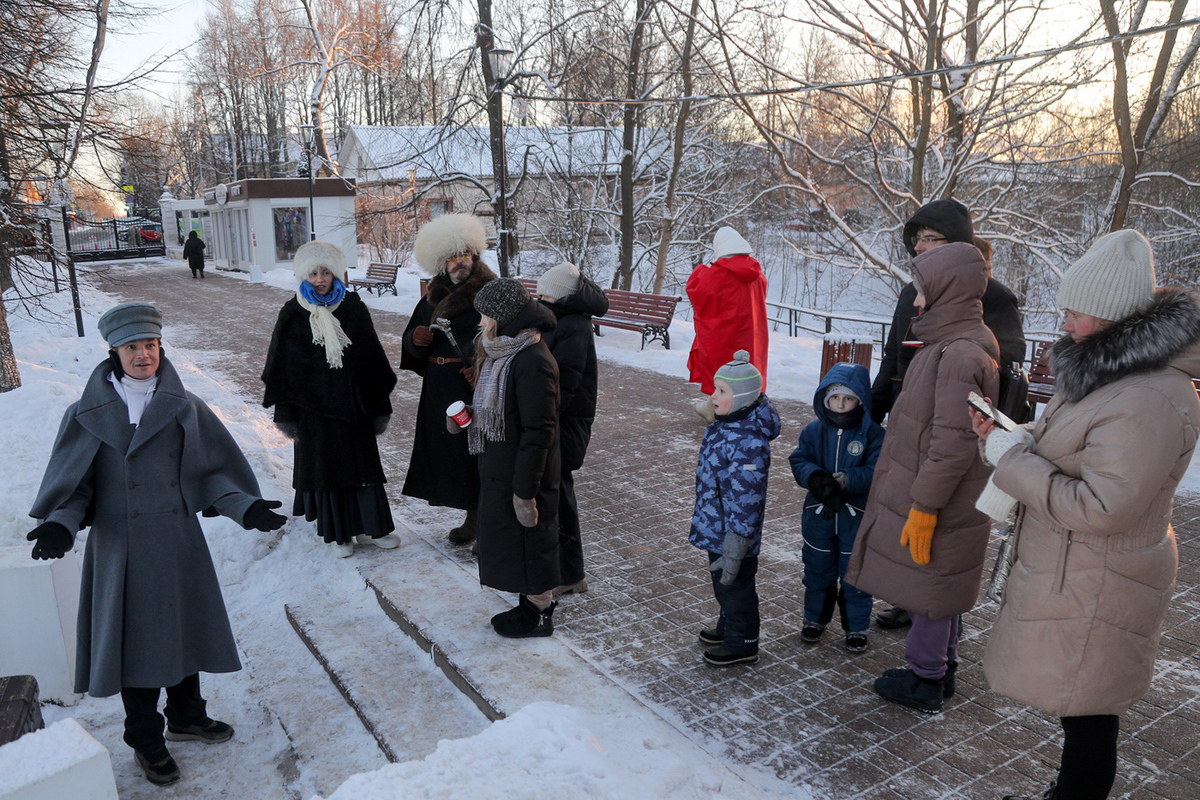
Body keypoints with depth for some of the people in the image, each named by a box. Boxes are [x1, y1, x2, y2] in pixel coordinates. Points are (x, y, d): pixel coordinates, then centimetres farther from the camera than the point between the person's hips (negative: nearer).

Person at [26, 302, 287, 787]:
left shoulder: (185, 409, 0)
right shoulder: (89, 414, -2)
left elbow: (213, 473, -1)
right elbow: (73, 485, -1)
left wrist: (246, 507, -17)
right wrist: (61, 524, -20)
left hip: (178, 543, 2)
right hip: (120, 549, -1)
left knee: (184, 630, 15)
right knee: (134, 639, 6)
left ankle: (186, 717, 39)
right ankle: (146, 741, 27)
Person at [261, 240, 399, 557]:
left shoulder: (353, 307, 1)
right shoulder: (293, 315, -2)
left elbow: (372, 356, 5)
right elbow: (282, 366, 0)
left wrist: (380, 400, 5)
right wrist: (286, 413, -2)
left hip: (353, 401, 1)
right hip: (314, 405, -1)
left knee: (363, 462, 7)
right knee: (326, 464, 6)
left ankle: (370, 526, 20)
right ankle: (339, 533, 17)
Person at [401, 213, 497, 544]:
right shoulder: (434, 298, 12)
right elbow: (412, 342, 18)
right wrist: (416, 339, -6)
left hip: (479, 391, -6)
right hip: (442, 391, 6)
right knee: (452, 451, 11)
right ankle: (473, 517, 26)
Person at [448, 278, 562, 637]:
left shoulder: (533, 362, -25)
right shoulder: (502, 352, 7)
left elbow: (538, 433, -24)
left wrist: (525, 492, -22)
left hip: (523, 474, -10)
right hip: (499, 470, 10)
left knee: (530, 541, 7)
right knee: (509, 538, 20)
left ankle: (540, 615, 25)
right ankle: (528, 604, 37)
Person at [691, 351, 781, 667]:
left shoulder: (749, 443, -29)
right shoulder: (720, 426, 2)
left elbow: (746, 500, -28)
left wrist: (733, 552, -25)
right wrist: (704, 521, 24)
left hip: (734, 534, -9)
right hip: (714, 528, 9)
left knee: (734, 586, 10)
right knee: (722, 584, 26)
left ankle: (741, 644, 29)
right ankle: (728, 627, 48)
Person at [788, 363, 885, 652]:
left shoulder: (873, 434, -10)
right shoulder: (814, 430, -2)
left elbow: (876, 472, -17)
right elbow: (799, 460, -6)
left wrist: (843, 481, -31)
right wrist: (816, 478, -26)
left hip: (857, 516, -2)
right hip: (819, 513, 3)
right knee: (818, 570, 17)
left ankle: (857, 626, 28)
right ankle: (815, 618, 37)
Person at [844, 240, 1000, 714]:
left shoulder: (961, 355, -24)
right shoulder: (949, 343, 8)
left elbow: (954, 444, -26)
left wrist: (924, 507, -22)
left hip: (937, 502, -10)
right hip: (924, 492, 10)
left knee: (929, 589, 5)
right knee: (937, 586, 21)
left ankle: (926, 682, 21)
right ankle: (942, 669, 36)